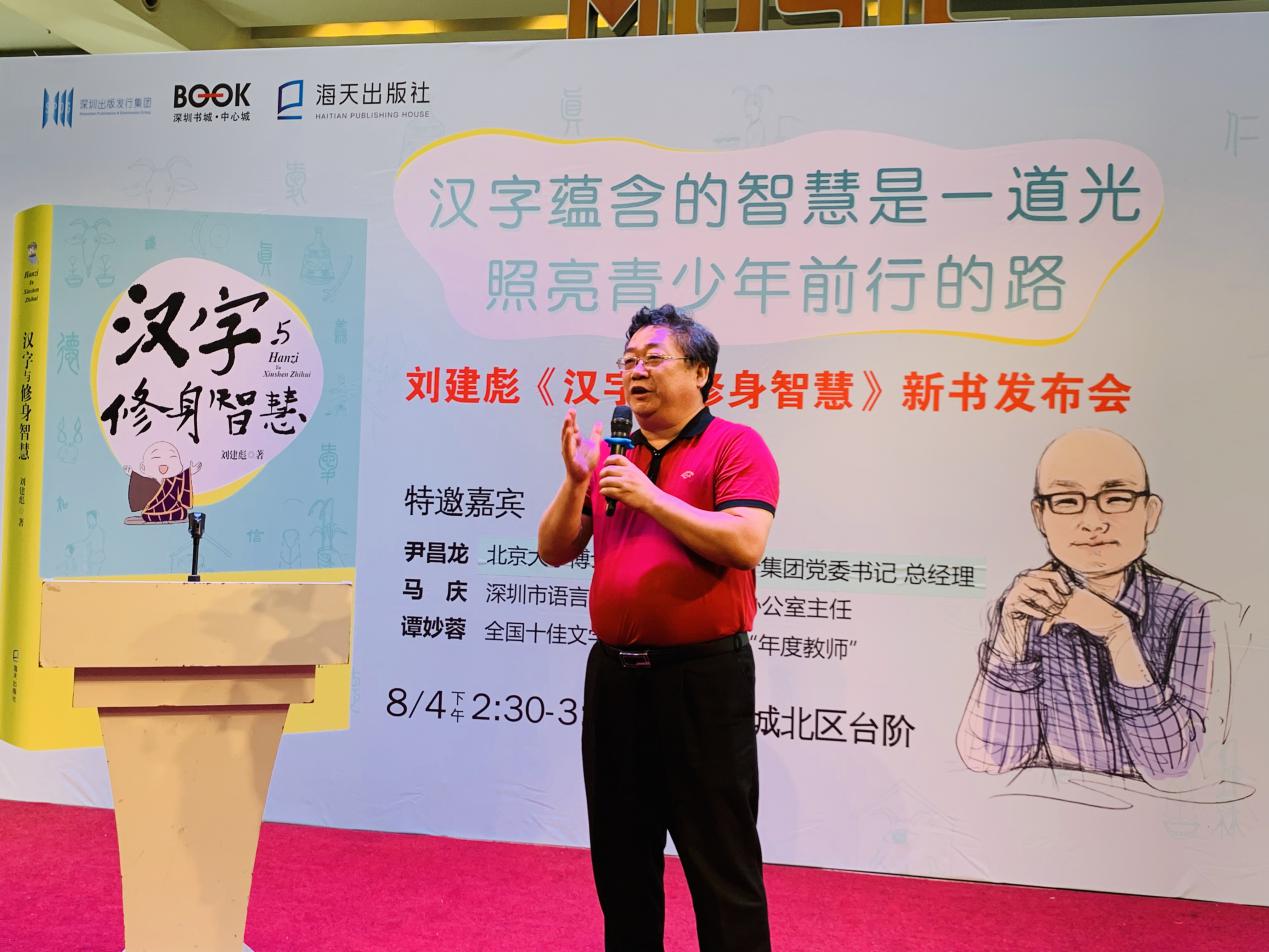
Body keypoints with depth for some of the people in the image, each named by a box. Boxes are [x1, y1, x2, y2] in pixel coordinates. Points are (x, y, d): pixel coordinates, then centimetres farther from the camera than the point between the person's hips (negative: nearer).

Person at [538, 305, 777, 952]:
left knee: (721, 862, 3)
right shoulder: (609, 455, 12)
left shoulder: (734, 445, -4)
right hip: (614, 674, 6)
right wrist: (576, 480, -5)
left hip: (703, 676, -6)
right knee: (620, 856, 18)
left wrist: (649, 494, -18)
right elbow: (554, 551, 11)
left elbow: (745, 544, -19)